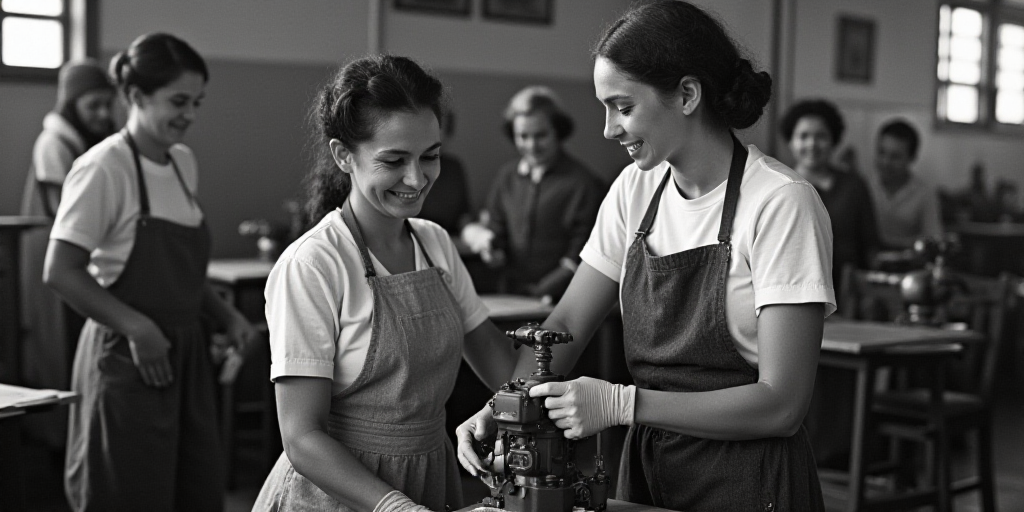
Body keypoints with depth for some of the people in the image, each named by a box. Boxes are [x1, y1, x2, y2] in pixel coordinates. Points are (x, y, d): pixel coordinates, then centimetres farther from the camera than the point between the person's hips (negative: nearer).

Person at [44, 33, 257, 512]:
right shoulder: (104, 168, -13)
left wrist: (225, 315, 6)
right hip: (129, 361, -7)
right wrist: (137, 328, -20)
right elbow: (61, 273, -15)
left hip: (184, 356, 7)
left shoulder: (184, 162, 9)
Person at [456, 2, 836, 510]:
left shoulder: (781, 203, -19)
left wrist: (621, 404, -26)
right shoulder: (635, 188, 1)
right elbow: (566, 325, 5)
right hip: (646, 467, 6)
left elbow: (781, 405, -21)